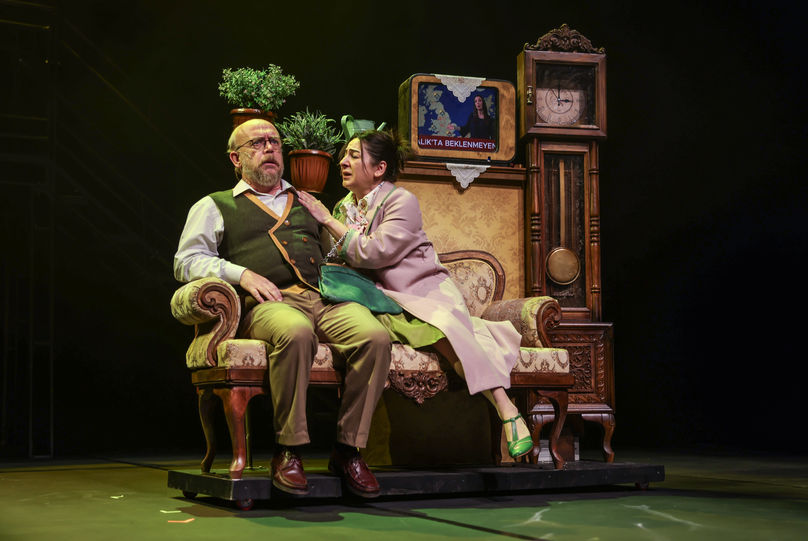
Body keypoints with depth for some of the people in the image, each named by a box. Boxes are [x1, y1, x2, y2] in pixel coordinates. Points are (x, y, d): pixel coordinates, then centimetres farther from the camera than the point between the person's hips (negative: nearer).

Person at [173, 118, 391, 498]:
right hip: (269, 304, -3)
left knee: (375, 337, -29)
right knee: (296, 333, -41)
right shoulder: (215, 206, 23)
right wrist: (242, 274, -5)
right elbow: (187, 262, 11)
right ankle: (288, 451, -27)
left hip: (326, 297, 4)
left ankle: (348, 449, -18)